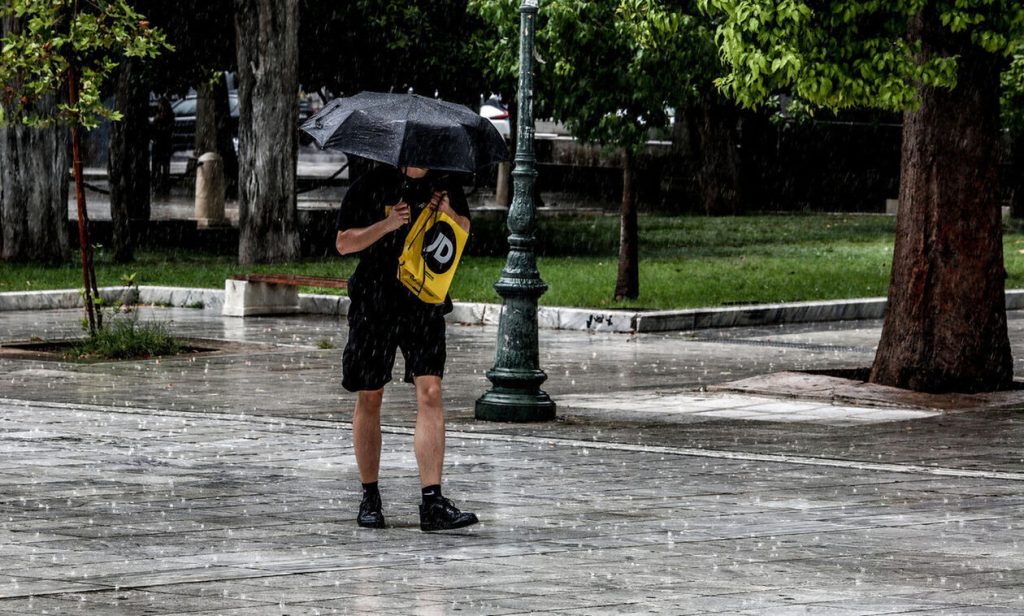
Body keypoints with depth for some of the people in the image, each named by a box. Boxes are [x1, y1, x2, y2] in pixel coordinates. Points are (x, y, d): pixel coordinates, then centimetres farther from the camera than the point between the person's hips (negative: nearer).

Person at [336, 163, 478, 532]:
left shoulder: (445, 184, 5)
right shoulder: (370, 186, -4)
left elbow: (464, 230, 19)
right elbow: (344, 243, -3)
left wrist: (449, 215, -4)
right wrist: (385, 226, -19)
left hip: (425, 303, 1)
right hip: (374, 303, -1)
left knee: (430, 392, -13)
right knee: (369, 399, 7)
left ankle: (432, 503, -17)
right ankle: (370, 498, 22)